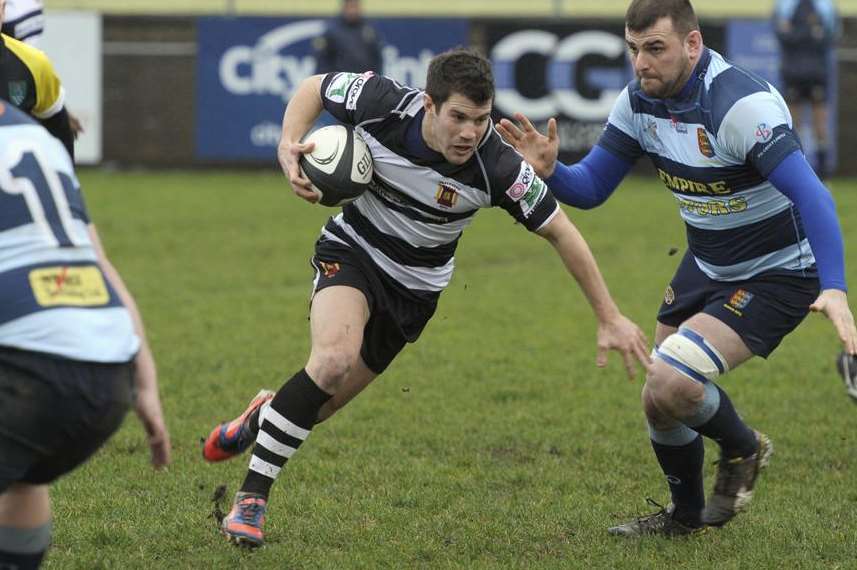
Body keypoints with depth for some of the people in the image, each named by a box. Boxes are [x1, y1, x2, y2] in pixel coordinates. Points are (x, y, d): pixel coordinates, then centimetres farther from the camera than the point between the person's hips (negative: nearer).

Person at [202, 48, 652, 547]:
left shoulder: (497, 167, -28)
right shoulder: (383, 104, -26)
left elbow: (560, 231, -16)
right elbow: (315, 89, -5)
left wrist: (610, 318, -13)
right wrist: (289, 144, -23)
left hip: (414, 287, 2)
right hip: (351, 250, -2)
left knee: (322, 403, 2)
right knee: (334, 356, -30)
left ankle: (266, 416, 41)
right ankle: (251, 497, -18)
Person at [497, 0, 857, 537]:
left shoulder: (742, 104, -30)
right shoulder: (640, 100, -7)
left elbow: (811, 196, -37)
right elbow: (589, 188, 1)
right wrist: (548, 170, -22)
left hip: (777, 273, -8)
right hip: (706, 266, 8)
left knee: (672, 385, -22)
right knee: (660, 399, 12)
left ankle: (743, 448, 10)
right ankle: (686, 515, 38)